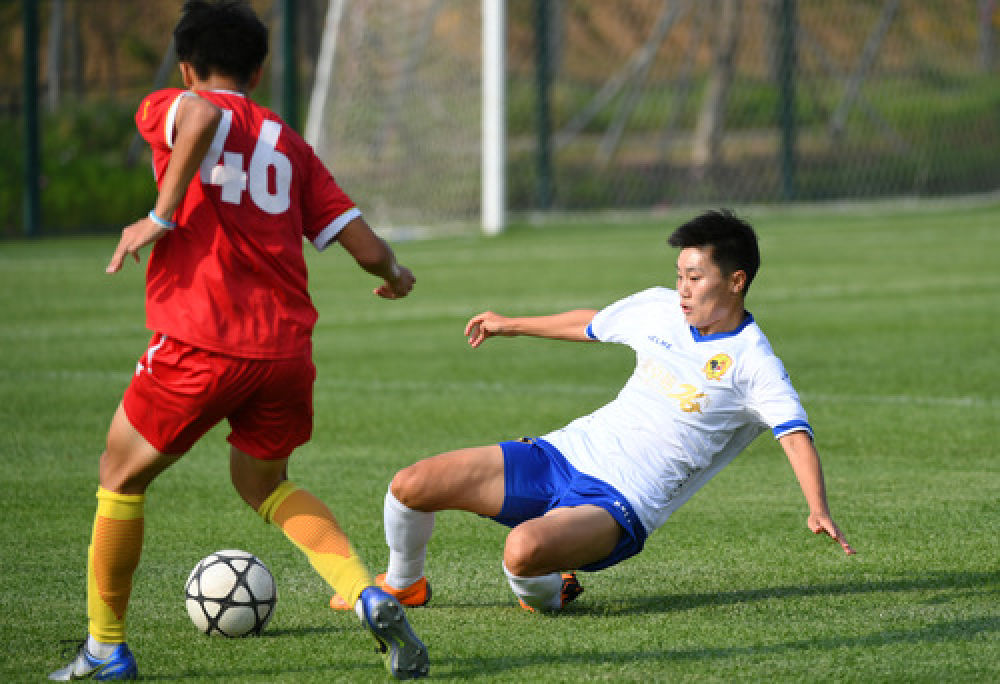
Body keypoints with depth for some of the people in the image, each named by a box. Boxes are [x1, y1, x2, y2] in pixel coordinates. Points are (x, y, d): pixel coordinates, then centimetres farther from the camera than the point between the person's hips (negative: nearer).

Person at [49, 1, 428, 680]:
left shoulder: (165, 109, 7)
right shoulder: (289, 144, 18)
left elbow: (205, 115, -20)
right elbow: (367, 247, 12)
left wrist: (161, 216, -15)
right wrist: (395, 274, 34)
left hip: (198, 344, -4)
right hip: (286, 348, 4)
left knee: (121, 478, 18)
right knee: (263, 481, 26)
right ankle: (372, 596, 4)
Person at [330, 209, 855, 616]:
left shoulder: (752, 364, -11)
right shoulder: (657, 308, 9)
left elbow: (795, 434, -23)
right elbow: (591, 324, 28)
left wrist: (819, 510, -40)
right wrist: (513, 326, 40)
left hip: (621, 504, -6)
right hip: (566, 453, 6)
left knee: (524, 549, -38)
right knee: (410, 487, -4)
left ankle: (545, 595, 0)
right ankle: (404, 584, 26)